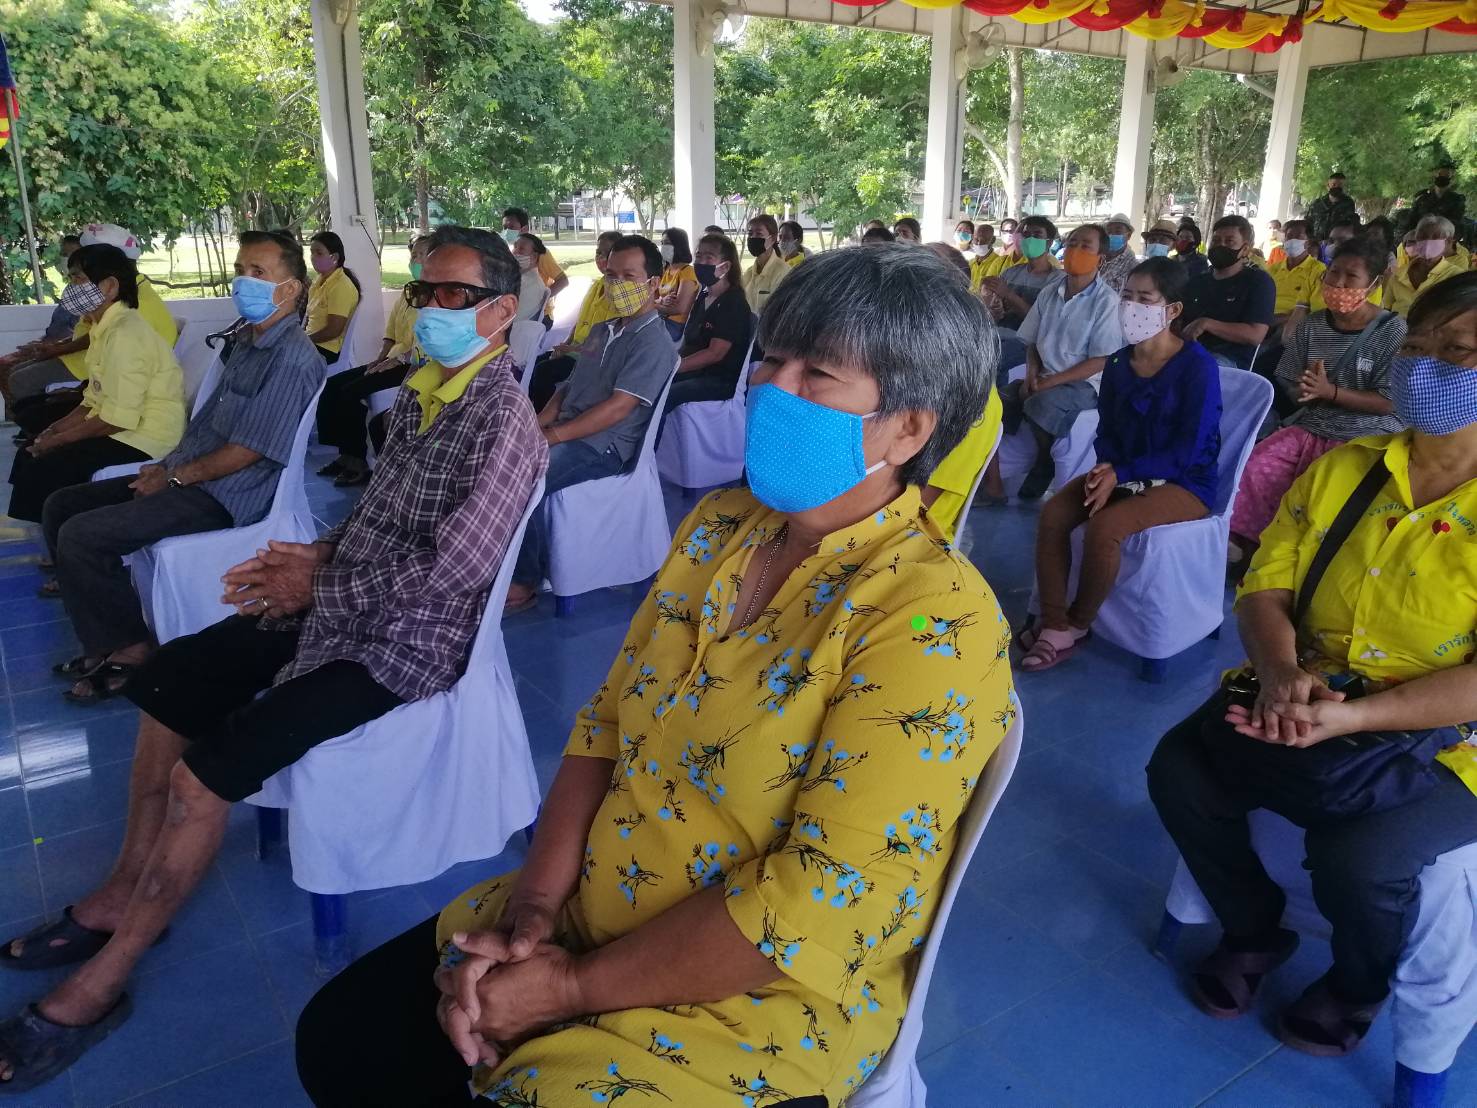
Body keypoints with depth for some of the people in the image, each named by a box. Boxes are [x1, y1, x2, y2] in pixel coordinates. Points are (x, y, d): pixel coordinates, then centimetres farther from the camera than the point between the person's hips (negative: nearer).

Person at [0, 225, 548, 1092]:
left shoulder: (504, 421, -19)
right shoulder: (420, 392, 8)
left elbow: (452, 567, -25)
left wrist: (319, 585, -15)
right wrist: (318, 555, -1)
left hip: (406, 639, -9)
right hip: (344, 603, 10)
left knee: (206, 770, -16)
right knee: (169, 681, 12)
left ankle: (103, 981, 4)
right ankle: (127, 892, 25)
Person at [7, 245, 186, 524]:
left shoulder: (124, 334, -20)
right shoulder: (104, 328, 12)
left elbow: (118, 419, -24)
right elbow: (95, 400, 18)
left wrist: (59, 440, -13)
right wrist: (56, 429, 5)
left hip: (143, 441, -10)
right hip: (119, 432, 10)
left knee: (40, 472, -16)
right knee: (28, 455, 11)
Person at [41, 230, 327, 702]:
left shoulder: (292, 360, -19)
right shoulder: (246, 340, 12)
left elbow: (247, 451, -20)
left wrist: (174, 477, -11)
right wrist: (167, 463, 5)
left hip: (225, 497, -10)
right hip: (185, 473, 10)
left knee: (81, 536, -19)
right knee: (60, 507, 10)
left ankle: (133, 648, 2)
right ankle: (108, 643, 11)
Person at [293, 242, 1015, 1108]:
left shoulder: (933, 624, -23)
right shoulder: (719, 525, 0)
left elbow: (817, 905, -25)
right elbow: (608, 723, 4)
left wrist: (574, 986, -17)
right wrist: (534, 904, -8)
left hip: (760, 1004, -6)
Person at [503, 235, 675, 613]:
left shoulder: (653, 342, -11)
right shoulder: (601, 331, 17)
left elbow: (617, 408, -20)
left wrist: (550, 436, -20)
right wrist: (536, 426, 1)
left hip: (604, 447, -9)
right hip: (567, 434, 9)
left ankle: (525, 582, -9)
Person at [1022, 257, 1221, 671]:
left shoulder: (1198, 366, -15)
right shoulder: (1118, 363, 3)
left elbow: (1191, 451, -19)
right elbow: (1106, 430, 8)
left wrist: (1122, 474, -24)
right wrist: (1106, 468, -14)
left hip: (1185, 483, -6)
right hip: (1123, 473, 6)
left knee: (1103, 526, -31)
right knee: (1052, 513, -18)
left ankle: (1077, 624, -7)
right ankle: (1054, 626, -16)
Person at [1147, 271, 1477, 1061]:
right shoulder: (1340, 468, 3)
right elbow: (1266, 585, 1)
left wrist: (1351, 717, -30)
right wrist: (1281, 673, -20)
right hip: (1309, 700, 5)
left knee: (1357, 854, -27)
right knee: (1179, 769, -12)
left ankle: (1358, 987, 11)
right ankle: (1256, 931, 17)